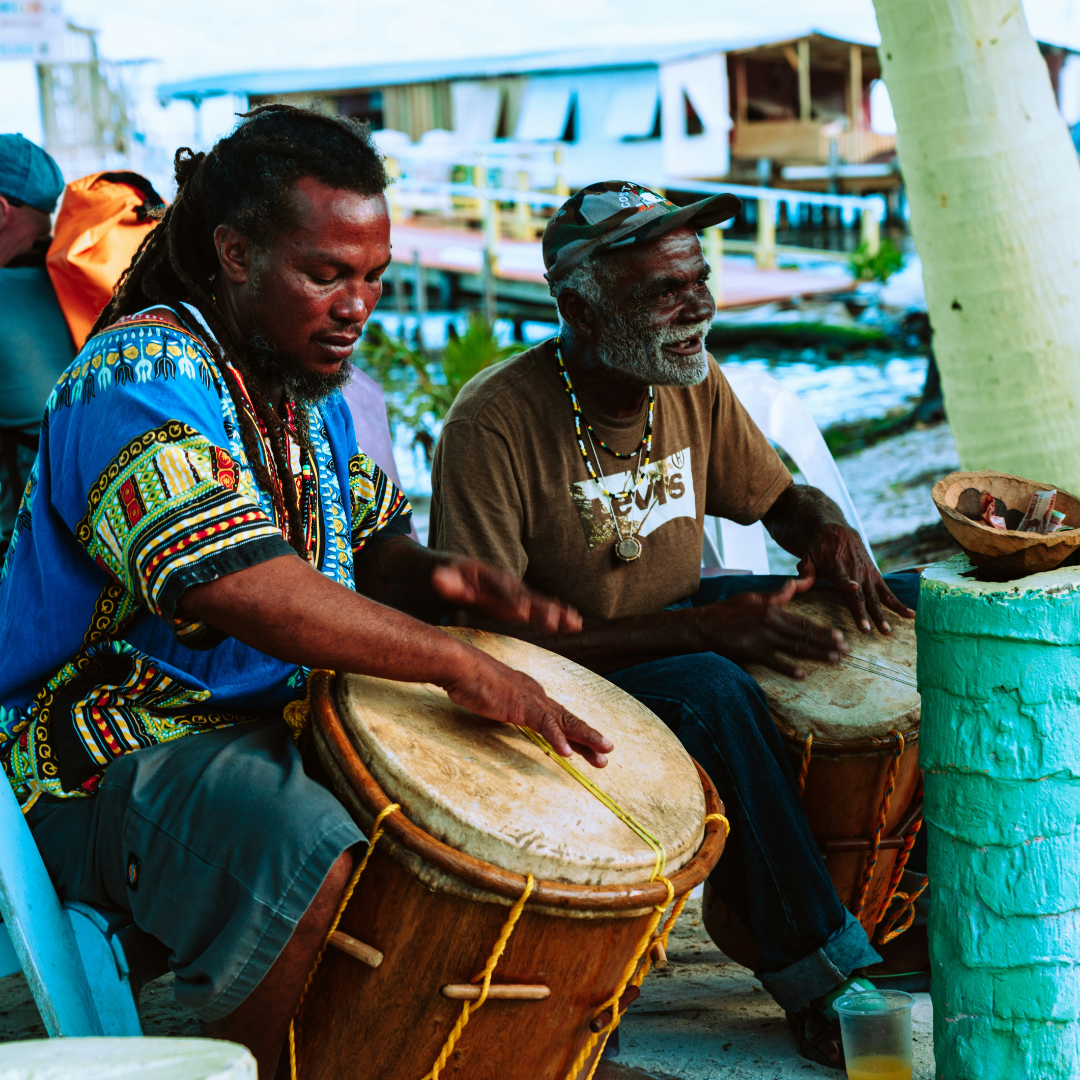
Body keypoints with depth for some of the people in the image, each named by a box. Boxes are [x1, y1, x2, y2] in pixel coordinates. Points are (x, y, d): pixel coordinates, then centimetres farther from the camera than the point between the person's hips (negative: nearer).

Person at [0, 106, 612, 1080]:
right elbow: (245, 588, -31)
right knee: (323, 864, -35)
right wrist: (464, 669, -30)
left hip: (276, 725, 9)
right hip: (107, 764, -9)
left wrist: (434, 579, -7)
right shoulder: (141, 379, -19)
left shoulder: (309, 387, 11)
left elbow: (374, 542, 19)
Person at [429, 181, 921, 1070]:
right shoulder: (495, 424, -25)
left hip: (680, 615, 7)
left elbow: (783, 497, 12)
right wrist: (702, 630, -33)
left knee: (919, 608, -4)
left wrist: (832, 533, -15)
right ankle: (816, 977, -24)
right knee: (711, 691, -37)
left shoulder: (694, 382, -5)